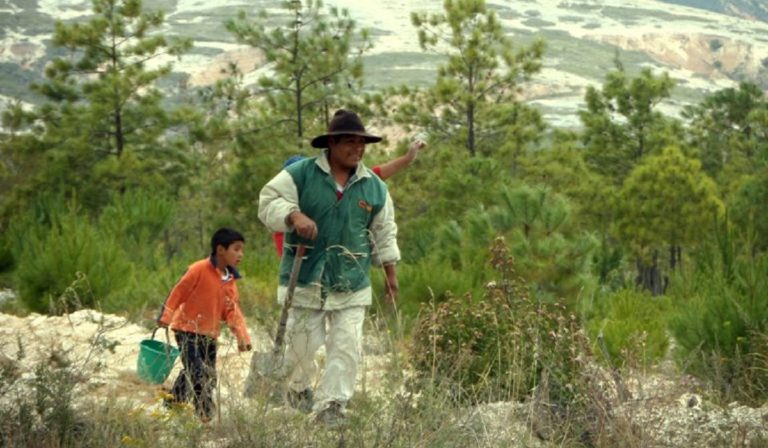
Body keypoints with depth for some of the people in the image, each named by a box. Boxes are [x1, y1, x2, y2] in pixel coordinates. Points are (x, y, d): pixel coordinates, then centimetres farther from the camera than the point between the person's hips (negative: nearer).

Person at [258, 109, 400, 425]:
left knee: (347, 346, -7)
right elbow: (269, 203, -8)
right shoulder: (300, 175, -3)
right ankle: (297, 387, 33)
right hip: (306, 279, -2)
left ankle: (331, 404, 0)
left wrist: (391, 274, 17)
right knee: (303, 342, 4)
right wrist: (294, 215, -28)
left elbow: (384, 234, 17)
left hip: (352, 284, 2)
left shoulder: (374, 187, 8)